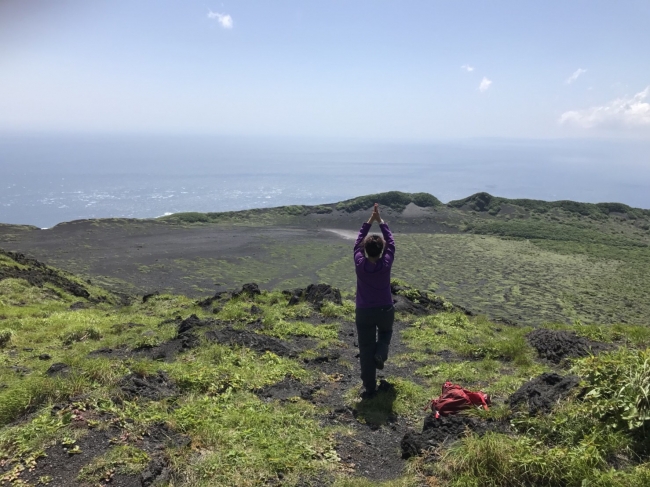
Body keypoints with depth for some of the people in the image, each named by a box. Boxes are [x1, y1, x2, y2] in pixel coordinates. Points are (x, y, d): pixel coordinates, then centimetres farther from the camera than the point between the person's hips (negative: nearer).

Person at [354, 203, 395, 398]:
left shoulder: (360, 264, -14)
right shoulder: (386, 264, -15)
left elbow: (358, 242, 1)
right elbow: (391, 242, -1)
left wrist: (369, 221, 5)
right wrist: (381, 221, 5)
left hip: (364, 312, 0)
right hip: (386, 310, 1)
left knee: (366, 349, 8)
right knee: (386, 332, 33)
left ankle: (370, 387, 12)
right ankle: (381, 354, 5)